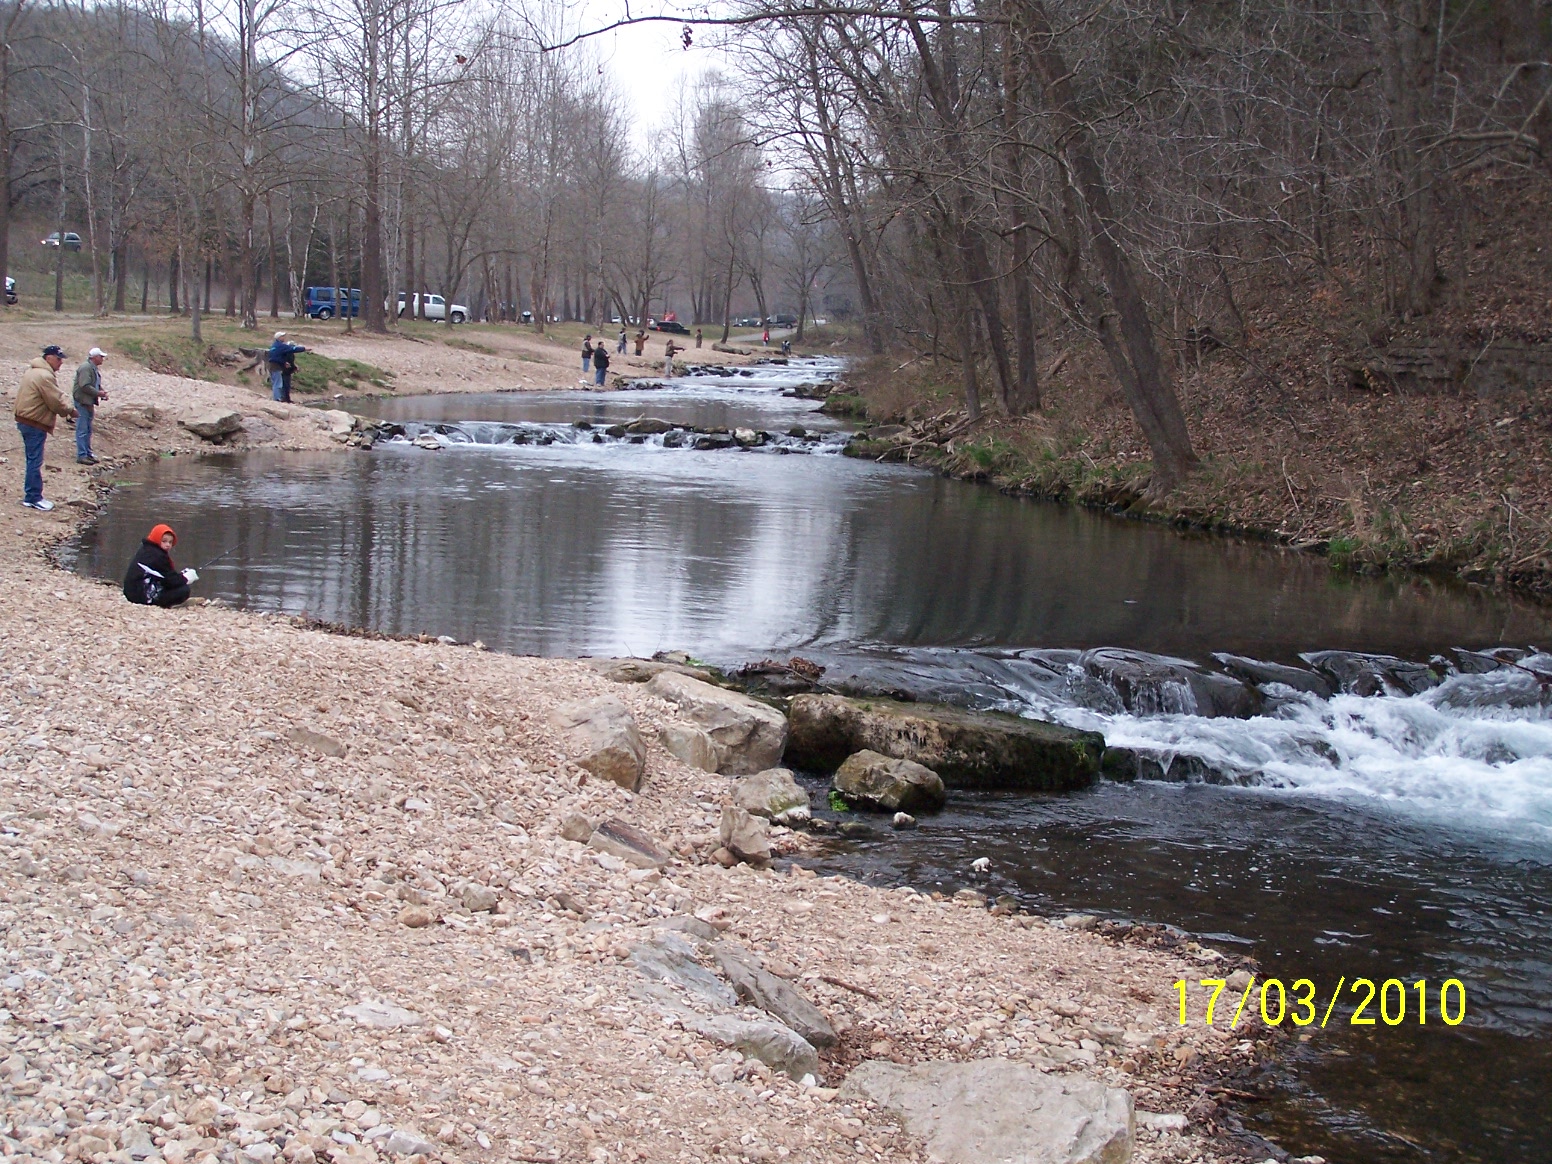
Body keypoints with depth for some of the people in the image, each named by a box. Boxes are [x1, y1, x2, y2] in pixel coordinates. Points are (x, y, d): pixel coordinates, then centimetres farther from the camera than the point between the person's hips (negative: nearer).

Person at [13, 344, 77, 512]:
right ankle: (33, 498, -2)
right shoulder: (45, 376, -18)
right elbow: (56, 402, -19)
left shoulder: (32, 371, 15)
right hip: (35, 424, -10)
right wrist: (71, 411, -2)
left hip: (25, 420, 10)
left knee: (32, 460, 15)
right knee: (35, 461, -5)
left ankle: (31, 495, 19)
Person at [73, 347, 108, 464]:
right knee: (82, 430, -8)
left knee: (88, 430, 15)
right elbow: (85, 386, -23)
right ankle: (81, 455, -7)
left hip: (89, 403, 10)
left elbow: (96, 385, 24)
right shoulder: (86, 368, -15)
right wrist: (99, 393, -18)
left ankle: (88, 453, 22)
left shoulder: (95, 369, 16)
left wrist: (102, 393, 5)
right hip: (82, 402, -10)